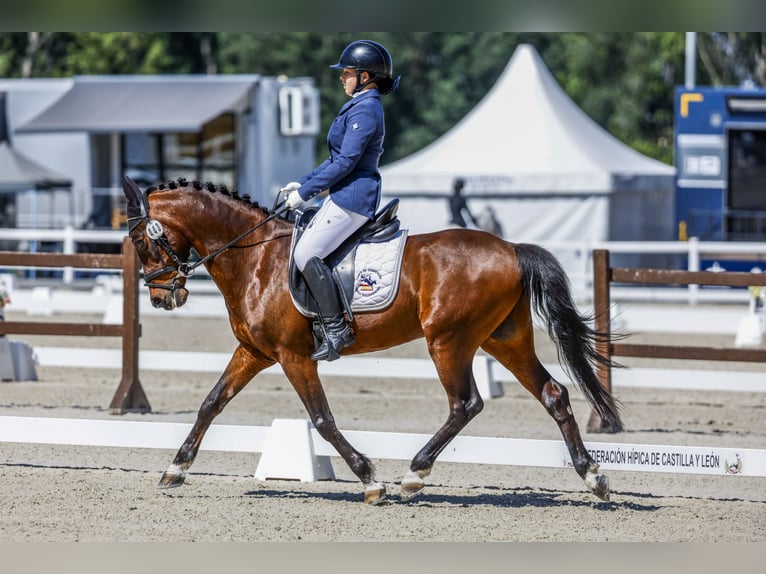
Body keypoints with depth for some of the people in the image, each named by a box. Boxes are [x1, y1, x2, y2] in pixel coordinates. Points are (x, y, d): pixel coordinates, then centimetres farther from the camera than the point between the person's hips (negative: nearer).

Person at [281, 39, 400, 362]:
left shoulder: (365, 111, -17)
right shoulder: (361, 107, 17)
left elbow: (345, 162, -21)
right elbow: (338, 158, 23)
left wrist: (304, 192, -16)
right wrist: (303, 183, 17)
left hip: (352, 198, -11)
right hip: (344, 195, 11)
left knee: (306, 254, -17)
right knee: (306, 252, 14)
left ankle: (336, 330, -15)